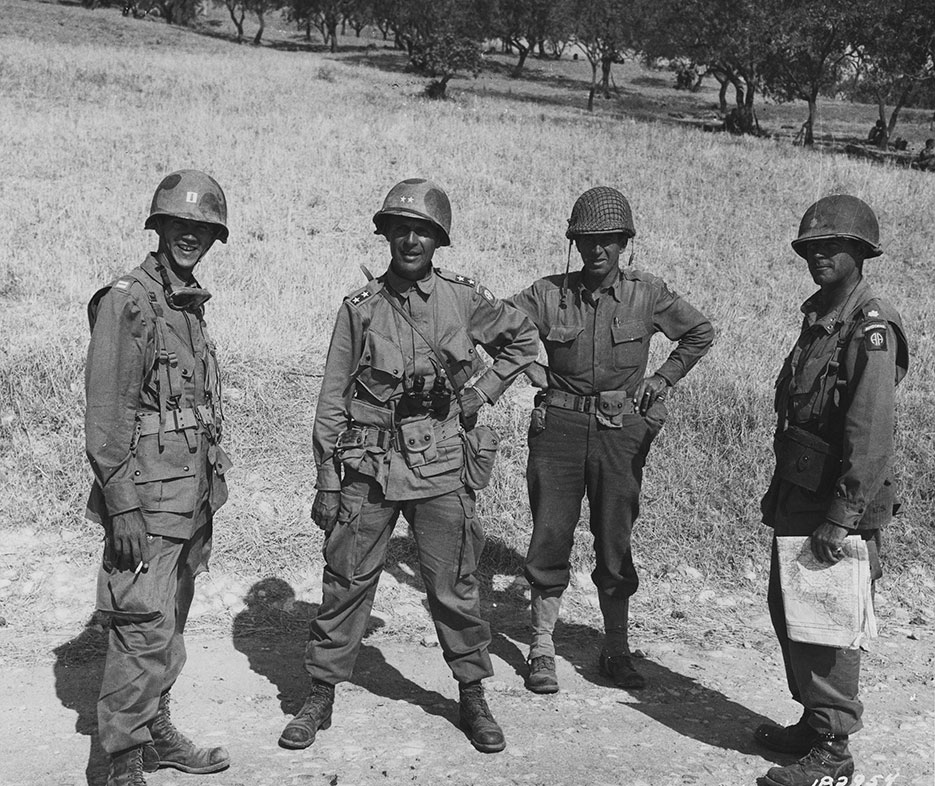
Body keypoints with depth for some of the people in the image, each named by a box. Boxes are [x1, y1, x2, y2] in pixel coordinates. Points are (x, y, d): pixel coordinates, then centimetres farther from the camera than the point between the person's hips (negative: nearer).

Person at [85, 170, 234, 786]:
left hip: (192, 499, 8)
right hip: (147, 501, -8)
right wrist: (122, 508, -19)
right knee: (146, 632, -5)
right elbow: (106, 416, -16)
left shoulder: (191, 306, 14)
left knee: (171, 627, 17)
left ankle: (158, 734, 30)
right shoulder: (127, 302, -12)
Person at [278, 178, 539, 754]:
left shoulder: (464, 298, 1)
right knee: (345, 586, 6)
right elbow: (332, 401, 3)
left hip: (439, 468, 0)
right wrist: (327, 480, 0)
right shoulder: (360, 308, 1)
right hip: (367, 468, 0)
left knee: (455, 589, 7)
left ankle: (474, 700, 24)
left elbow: (524, 339, 19)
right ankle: (321, 700, 21)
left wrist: (480, 393, 7)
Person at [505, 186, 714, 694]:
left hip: (622, 430, 0)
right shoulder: (550, 294, -1)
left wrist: (661, 380, 7)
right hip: (559, 425, 0)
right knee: (550, 538, 2)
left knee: (615, 545, 6)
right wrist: (534, 373, 1)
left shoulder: (647, 294, 0)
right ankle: (542, 649, 14)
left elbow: (699, 333, 14)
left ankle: (616, 650, 20)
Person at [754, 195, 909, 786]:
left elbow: (871, 434, -22)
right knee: (787, 609, 17)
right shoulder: (819, 318, 13)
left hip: (840, 504, -10)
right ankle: (813, 724, 32)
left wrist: (841, 518, -23)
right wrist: (780, 488, 19)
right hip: (800, 495, 10)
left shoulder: (870, 329, -17)